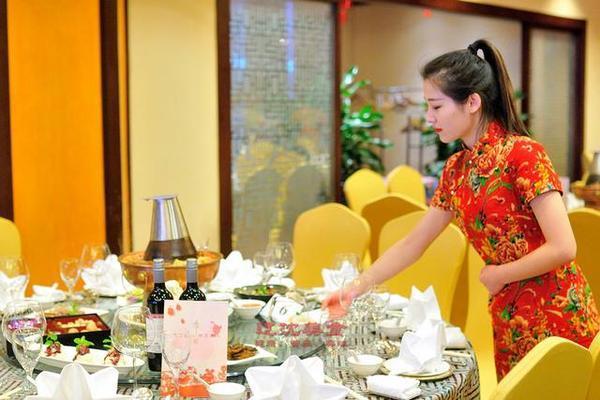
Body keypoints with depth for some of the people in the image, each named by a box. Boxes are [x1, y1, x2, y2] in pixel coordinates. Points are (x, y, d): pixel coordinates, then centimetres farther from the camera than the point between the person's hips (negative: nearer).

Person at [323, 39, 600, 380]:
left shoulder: (523, 153, -16)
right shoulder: (456, 169, 6)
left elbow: (563, 248, -21)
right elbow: (413, 243, 12)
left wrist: (498, 275, -9)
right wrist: (358, 287, 8)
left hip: (555, 317, -6)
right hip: (508, 319, 6)